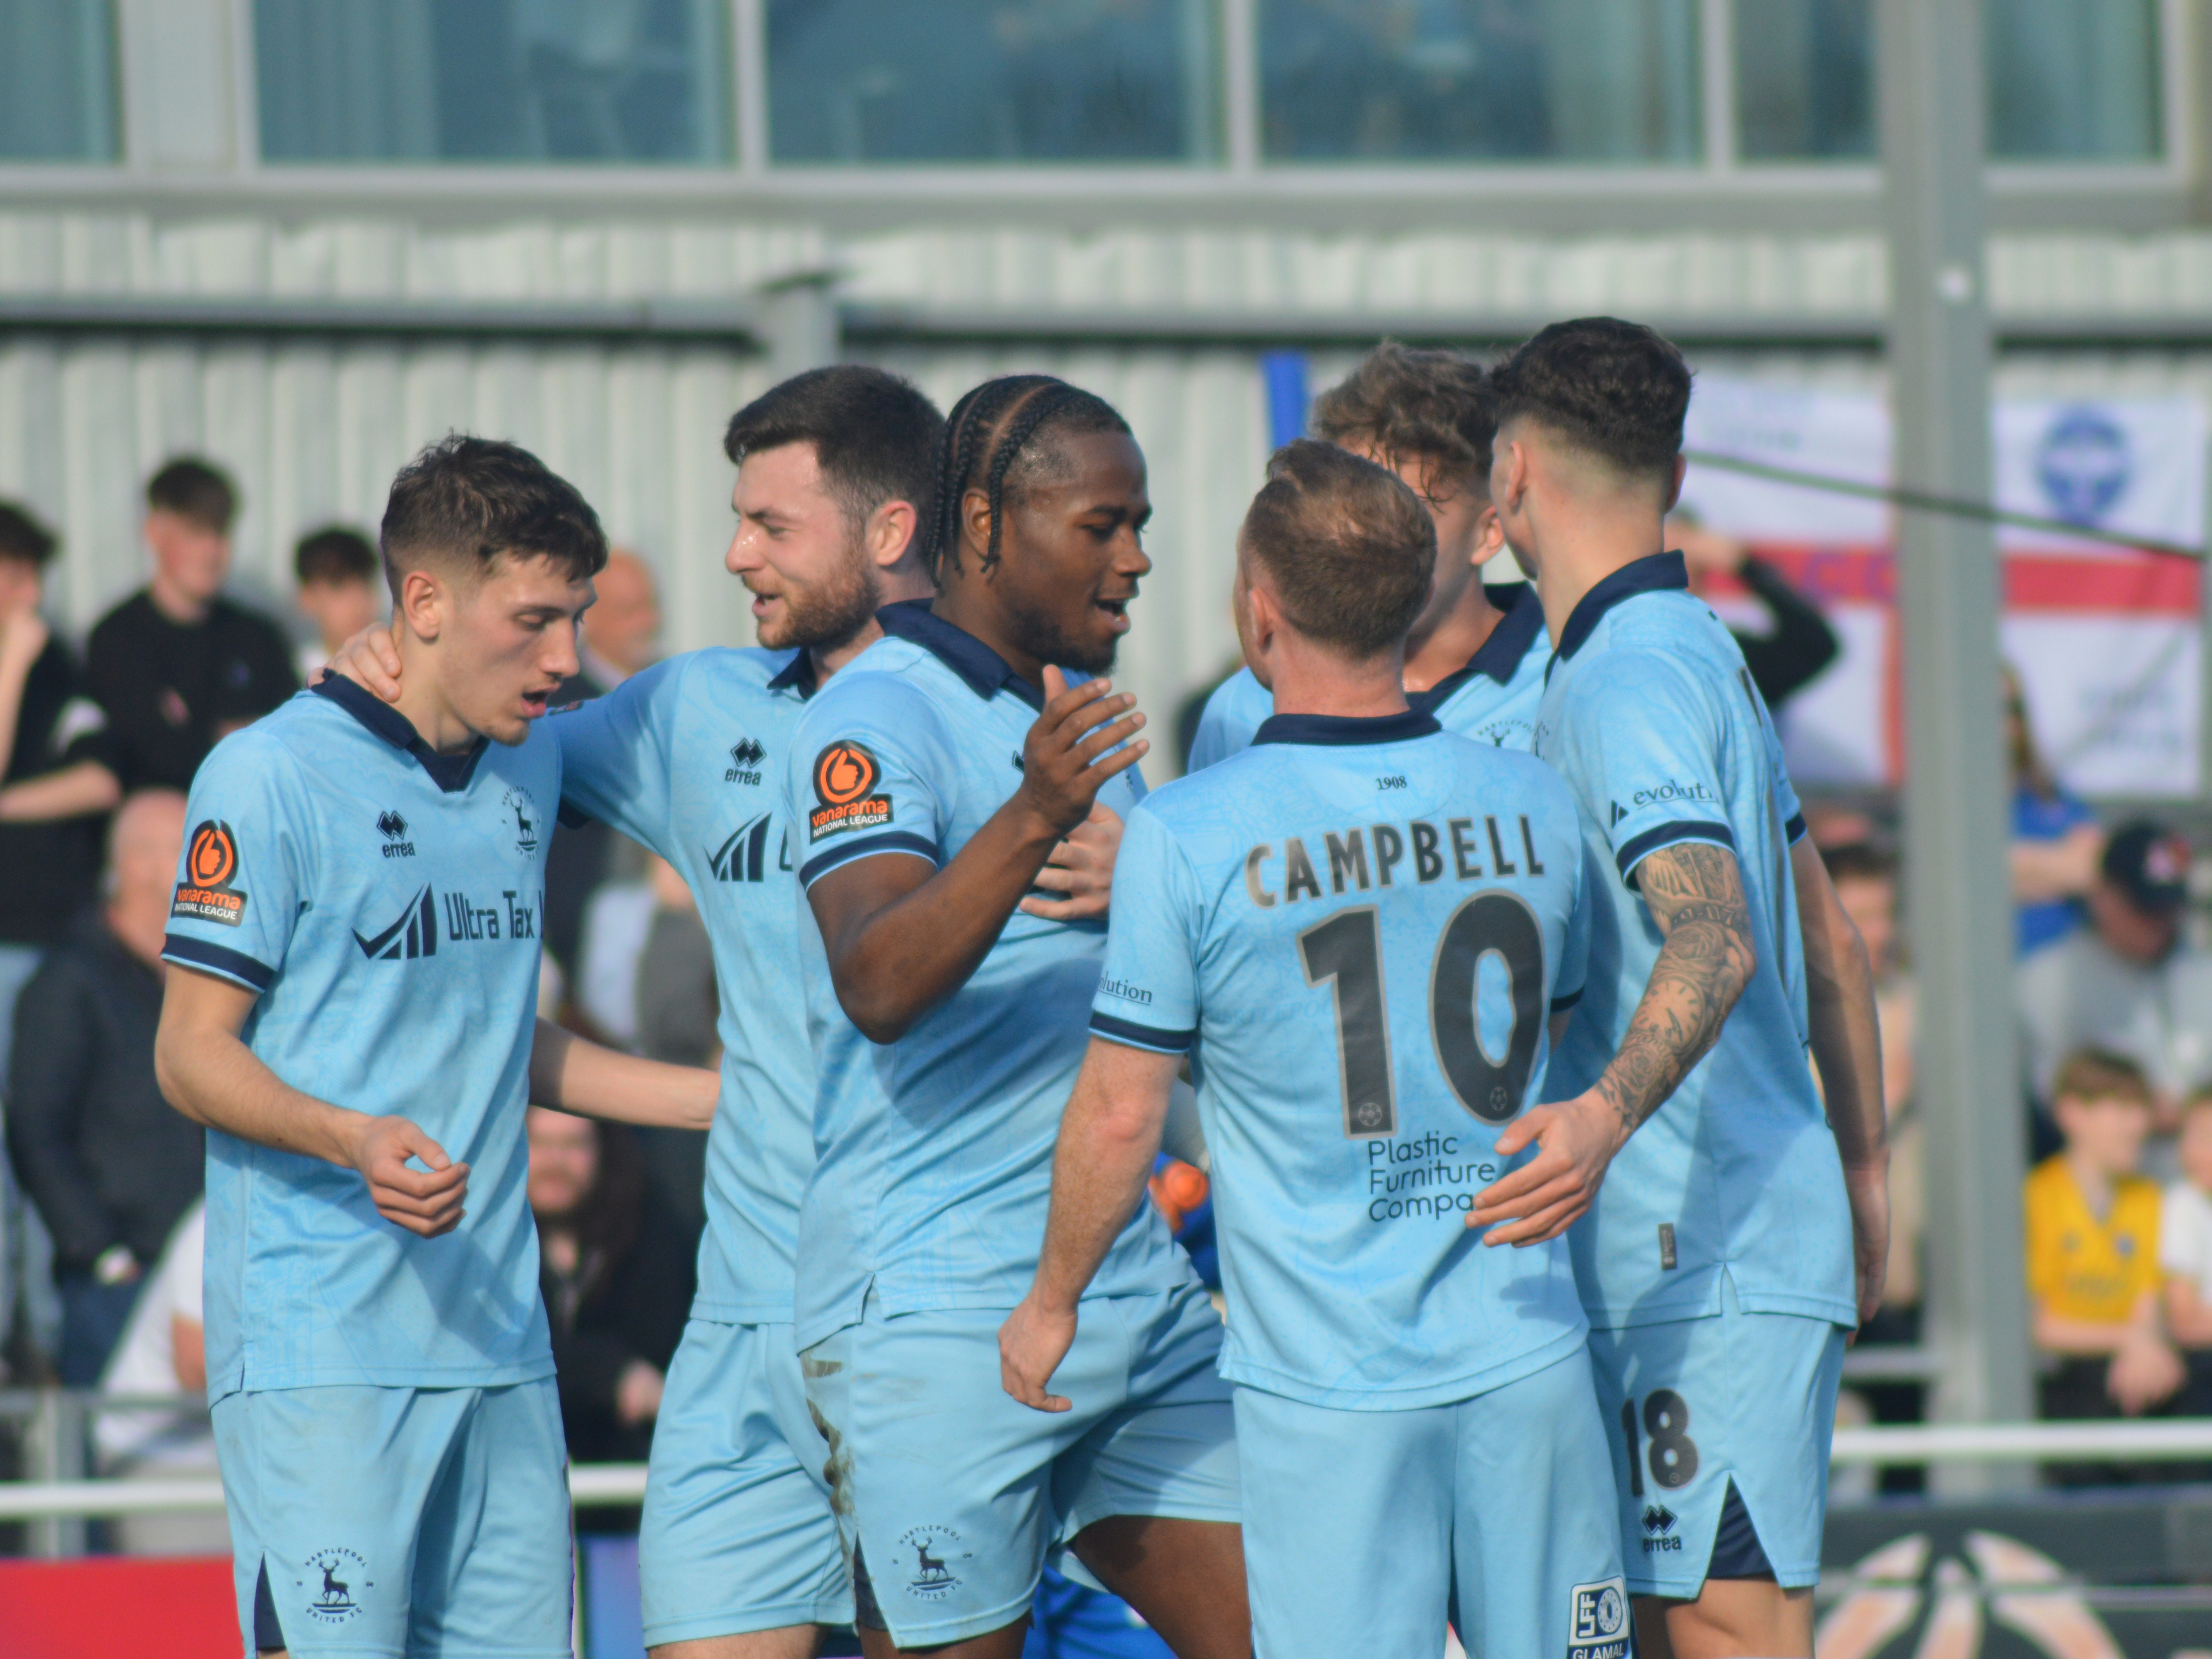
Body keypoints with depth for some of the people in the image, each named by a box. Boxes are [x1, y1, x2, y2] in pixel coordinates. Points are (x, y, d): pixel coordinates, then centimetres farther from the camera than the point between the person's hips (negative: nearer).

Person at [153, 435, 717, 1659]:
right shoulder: (272, 777, -7)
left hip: (498, 1343, 7)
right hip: (317, 1354, -7)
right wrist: (354, 1138, -24)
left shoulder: (529, 768, 16)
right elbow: (192, 1053, -7)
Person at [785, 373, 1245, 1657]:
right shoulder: (877, 720, -11)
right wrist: (1034, 818, -40)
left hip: (1138, 1294, 8)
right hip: (938, 1312, -8)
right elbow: (879, 986, -29)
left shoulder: (1081, 713, 16)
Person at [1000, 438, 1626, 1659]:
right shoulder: (1534, 805, 2)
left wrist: (1052, 1301, 10)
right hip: (1527, 1357, 3)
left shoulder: (1186, 838, -11)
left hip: (1329, 1382, -3)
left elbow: (1121, 1114, -5)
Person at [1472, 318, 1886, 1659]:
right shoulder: (1706, 656, 17)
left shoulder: (1625, 683, -14)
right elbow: (1833, 943, 23)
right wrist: (1862, 1174, 30)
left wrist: (1606, 1114, -46)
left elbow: (1715, 939, -30)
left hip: (1708, 1263, -10)